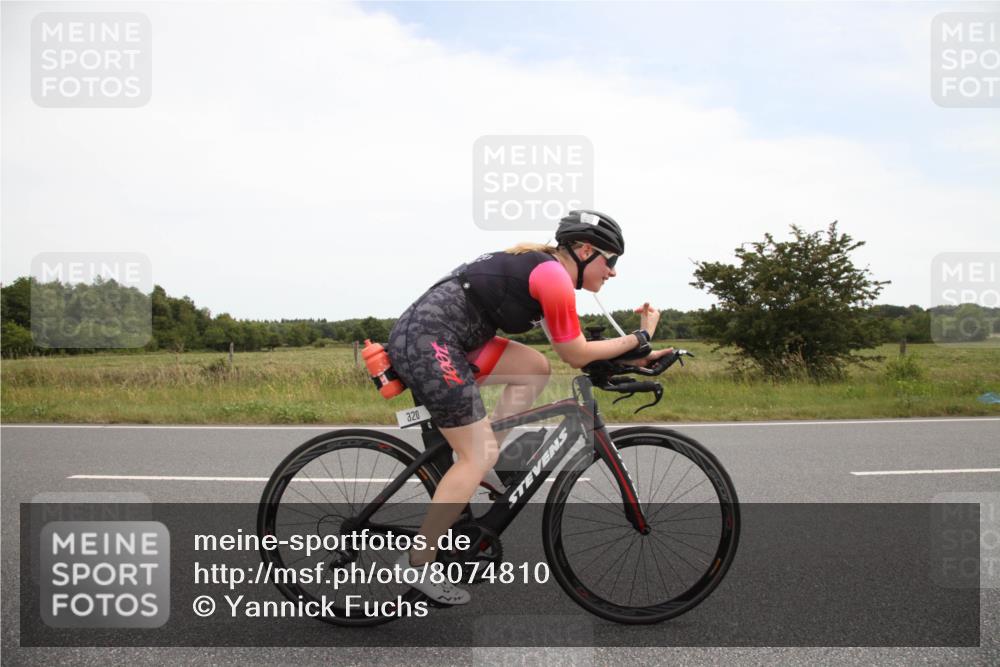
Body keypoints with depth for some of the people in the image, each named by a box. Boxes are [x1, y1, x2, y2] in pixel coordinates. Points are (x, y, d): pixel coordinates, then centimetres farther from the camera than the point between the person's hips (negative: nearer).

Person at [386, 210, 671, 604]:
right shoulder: (555, 277, -11)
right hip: (427, 341, -10)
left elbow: (568, 348, 21)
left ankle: (483, 467, 14)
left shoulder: (539, 266, 18)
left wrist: (631, 357, 18)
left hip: (424, 335, 10)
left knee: (535, 369, 10)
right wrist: (641, 337, 5)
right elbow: (576, 355, -4)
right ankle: (417, 565, 3)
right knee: (478, 455, -3)